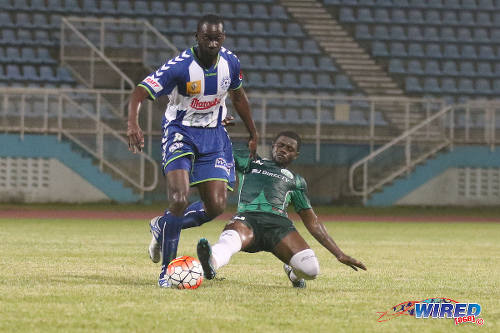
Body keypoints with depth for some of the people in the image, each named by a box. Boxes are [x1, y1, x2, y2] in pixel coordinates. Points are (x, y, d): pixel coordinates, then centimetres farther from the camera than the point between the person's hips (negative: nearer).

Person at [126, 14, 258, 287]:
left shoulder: (230, 62, -5)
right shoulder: (180, 66, -21)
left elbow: (238, 96, 16)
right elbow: (140, 92, -27)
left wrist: (253, 134, 22)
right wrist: (133, 123, -45)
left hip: (214, 134, 5)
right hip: (180, 133, -5)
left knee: (216, 207, -6)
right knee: (180, 201, -23)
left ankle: (163, 226, 23)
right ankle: (167, 270, -9)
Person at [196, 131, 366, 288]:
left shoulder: (296, 181, 32)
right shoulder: (250, 164, 31)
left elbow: (313, 223, 30)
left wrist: (339, 254, 22)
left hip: (279, 223, 2)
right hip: (247, 218, -2)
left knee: (310, 269, -23)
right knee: (230, 238, -39)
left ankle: (292, 271, 13)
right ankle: (212, 261, -71)